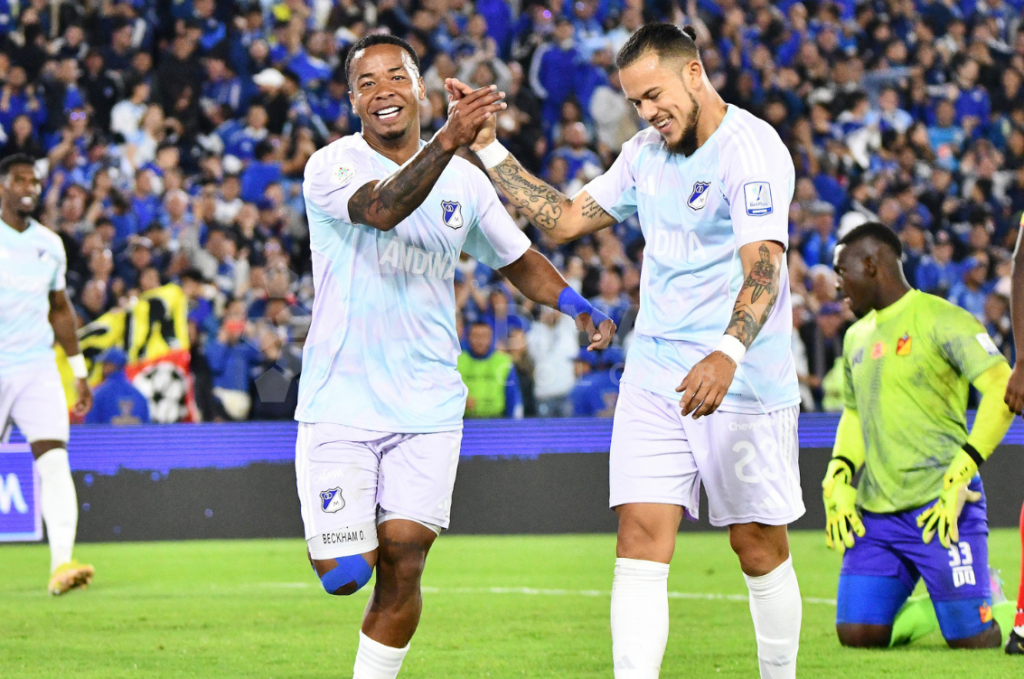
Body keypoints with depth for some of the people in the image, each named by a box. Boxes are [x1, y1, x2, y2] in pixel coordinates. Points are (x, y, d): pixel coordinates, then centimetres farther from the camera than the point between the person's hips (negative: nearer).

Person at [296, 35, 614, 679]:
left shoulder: (465, 181, 8)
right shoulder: (332, 167, -7)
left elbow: (518, 259, 23)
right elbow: (383, 209, -29)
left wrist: (581, 307, 4)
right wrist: (448, 140, -44)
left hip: (428, 409, 3)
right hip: (339, 403, -3)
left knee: (402, 570, -4)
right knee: (343, 574, -7)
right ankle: (360, 545, 28)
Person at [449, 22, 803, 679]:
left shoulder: (751, 148, -15)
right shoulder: (647, 153, 11)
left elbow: (762, 266, -28)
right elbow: (564, 219, 18)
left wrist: (728, 352, -44)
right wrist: (488, 146, 12)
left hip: (743, 380, -6)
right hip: (654, 373, 6)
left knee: (760, 547, 2)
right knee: (641, 538, -7)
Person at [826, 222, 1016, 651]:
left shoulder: (940, 320, -7)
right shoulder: (857, 336, 18)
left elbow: (1004, 390, -15)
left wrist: (961, 476, -19)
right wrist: (838, 482, 10)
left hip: (939, 507, -7)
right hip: (875, 514, 7)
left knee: (972, 640, -10)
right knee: (858, 635, -4)